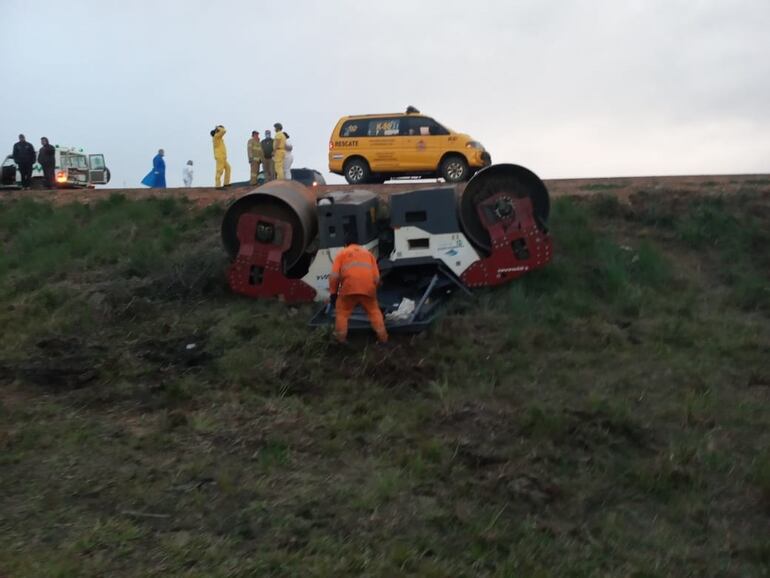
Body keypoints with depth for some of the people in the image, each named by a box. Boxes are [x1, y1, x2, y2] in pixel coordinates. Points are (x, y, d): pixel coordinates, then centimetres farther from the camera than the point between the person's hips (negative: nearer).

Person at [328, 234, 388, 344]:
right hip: (368, 288, 2)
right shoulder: (368, 253, 26)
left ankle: (341, 338, 8)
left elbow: (334, 275, 5)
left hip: (349, 288, -2)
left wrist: (333, 293, 11)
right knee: (374, 311, 19)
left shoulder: (342, 253, 18)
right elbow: (376, 277, 17)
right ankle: (382, 336, 12)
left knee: (342, 312, 14)